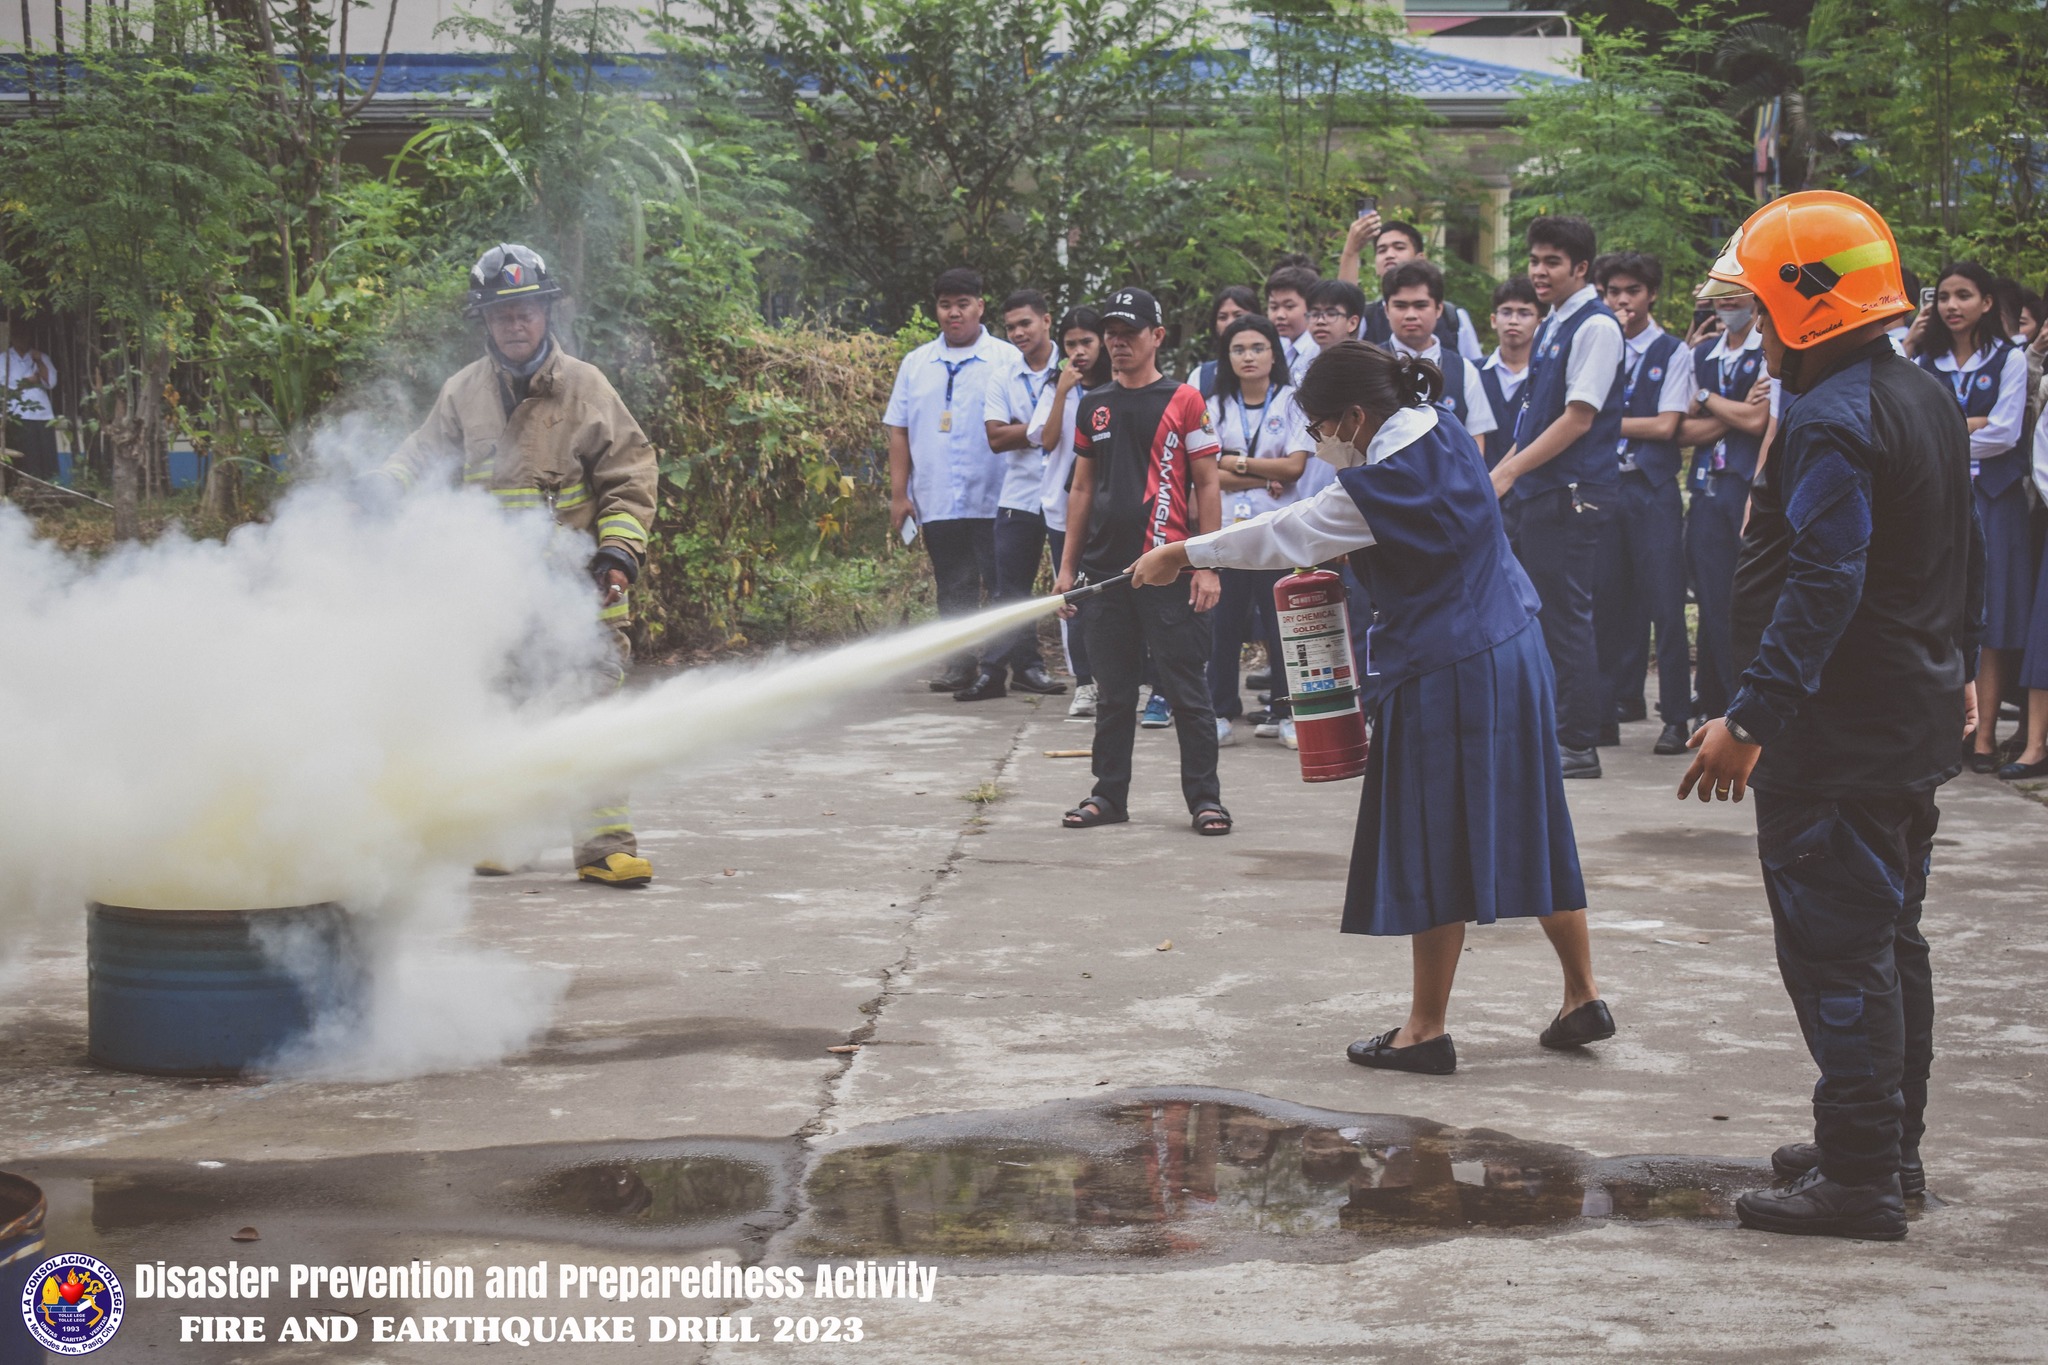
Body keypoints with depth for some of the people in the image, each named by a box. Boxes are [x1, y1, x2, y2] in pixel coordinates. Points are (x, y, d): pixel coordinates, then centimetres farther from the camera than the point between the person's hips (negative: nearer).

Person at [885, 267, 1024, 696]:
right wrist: (899, 493, 6)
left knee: (1002, 586, -2)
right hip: (937, 501, 3)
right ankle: (960, 665, 13)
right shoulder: (916, 364, 13)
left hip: (994, 500, -3)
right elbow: (899, 431, 13)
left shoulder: (1007, 359, 2)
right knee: (953, 589, 7)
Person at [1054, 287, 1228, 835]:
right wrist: (1067, 564, 12)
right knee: (1112, 691, 11)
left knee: (1186, 687, -2)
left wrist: (1206, 564, -8)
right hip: (1105, 566, 5)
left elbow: (1206, 486, -1)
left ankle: (1204, 796, 5)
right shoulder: (1094, 407, 13)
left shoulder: (1184, 401, -1)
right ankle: (1109, 794, 18)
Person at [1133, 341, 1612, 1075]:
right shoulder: (1443, 432, 5)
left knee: (1436, 847, 1)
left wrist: (1182, 555, 1)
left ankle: (1427, 1029, 10)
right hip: (1512, 652, 9)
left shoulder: (1382, 485, -21)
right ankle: (1583, 997, 20)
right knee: (1527, 827, 15)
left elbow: (1284, 536, -11)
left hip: (1446, 675, -9)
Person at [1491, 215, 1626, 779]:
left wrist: (1509, 471, -17)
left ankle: (1578, 745, -1)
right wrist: (1506, 471, 15)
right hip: (1537, 492, 9)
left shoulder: (1595, 326, -12)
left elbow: (1579, 419, -17)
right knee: (1534, 612, 12)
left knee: (1566, 616, -6)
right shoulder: (1553, 325, 15)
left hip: (1572, 495, -9)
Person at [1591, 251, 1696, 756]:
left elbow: (1665, 426, -3)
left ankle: (1676, 716, -2)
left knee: (1664, 602, -6)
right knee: (1608, 601, 4)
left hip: (1652, 488, -3)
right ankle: (1613, 708, 12)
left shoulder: (1672, 353, 5)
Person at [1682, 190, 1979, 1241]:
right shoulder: (1926, 399, 12)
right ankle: (1892, 1146, 27)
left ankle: (1858, 1179, -2)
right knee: (1890, 936, 18)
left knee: (1836, 948, -5)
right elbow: (1964, 560, 22)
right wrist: (1954, 669, 31)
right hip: (1918, 721, 10)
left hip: (1838, 734, -10)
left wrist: (1751, 718, -27)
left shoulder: (1831, 422, -20)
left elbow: (1822, 589, -27)